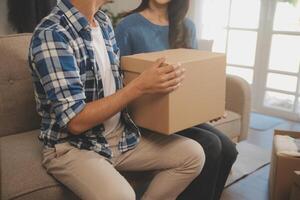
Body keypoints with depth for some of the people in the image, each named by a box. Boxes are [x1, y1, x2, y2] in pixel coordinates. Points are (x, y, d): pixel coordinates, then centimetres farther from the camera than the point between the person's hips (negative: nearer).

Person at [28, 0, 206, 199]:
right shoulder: (51, 34, -21)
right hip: (72, 146, -7)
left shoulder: (103, 21, 4)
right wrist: (140, 86, -25)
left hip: (121, 135, 7)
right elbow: (75, 122, -25)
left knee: (193, 154, -1)